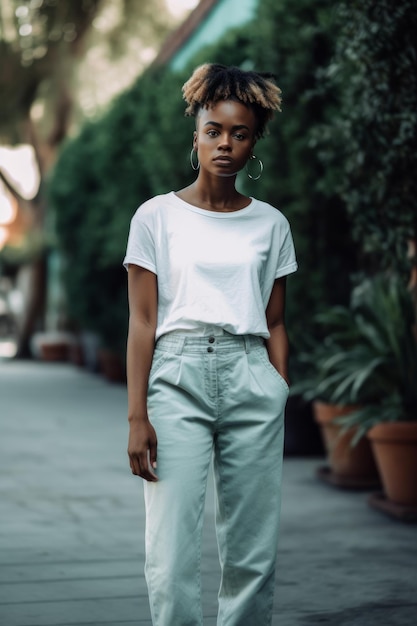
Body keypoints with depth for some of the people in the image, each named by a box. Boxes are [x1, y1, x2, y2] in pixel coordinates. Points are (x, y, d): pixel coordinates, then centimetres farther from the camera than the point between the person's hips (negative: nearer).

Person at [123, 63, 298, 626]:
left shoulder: (270, 224, 11)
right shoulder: (157, 216, 4)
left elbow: (275, 325, 13)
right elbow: (142, 322, 1)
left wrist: (282, 400, 5)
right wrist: (137, 416, -6)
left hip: (252, 379, 2)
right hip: (178, 375, -2)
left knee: (252, 553, 4)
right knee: (172, 553, -6)